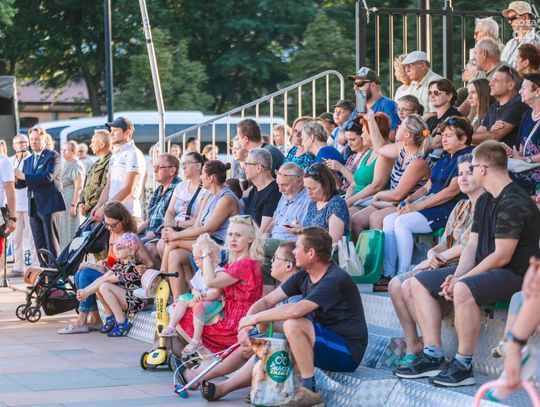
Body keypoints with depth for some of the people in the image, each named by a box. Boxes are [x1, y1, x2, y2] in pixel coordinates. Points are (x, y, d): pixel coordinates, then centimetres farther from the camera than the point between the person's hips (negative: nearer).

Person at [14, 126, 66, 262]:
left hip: (49, 205, -7)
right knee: (39, 245, 6)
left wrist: (24, 176, -21)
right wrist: (15, 180, -10)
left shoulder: (53, 156, -3)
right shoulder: (28, 161, 19)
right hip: (34, 206, 7)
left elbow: (49, 176, -19)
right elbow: (22, 183, 14)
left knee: (52, 243, -7)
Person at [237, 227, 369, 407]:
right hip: (324, 345, 9)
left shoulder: (336, 280, -22)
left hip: (347, 354, -9)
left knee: (293, 324, -29)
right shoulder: (303, 276, 5)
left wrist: (255, 318, -24)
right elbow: (266, 301, 4)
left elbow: (296, 310, -35)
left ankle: (309, 390, -20)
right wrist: (245, 326, -15)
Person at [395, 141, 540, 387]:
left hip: (514, 273, -10)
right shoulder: (485, 201, 13)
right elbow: (472, 245, 9)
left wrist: (460, 279, -18)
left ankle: (464, 366, -27)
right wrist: (456, 276, -9)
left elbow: (502, 257, -22)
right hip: (484, 268, 10)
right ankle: (432, 356, -2)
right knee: (418, 283, 5)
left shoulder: (513, 203, -18)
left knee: (464, 290, -39)